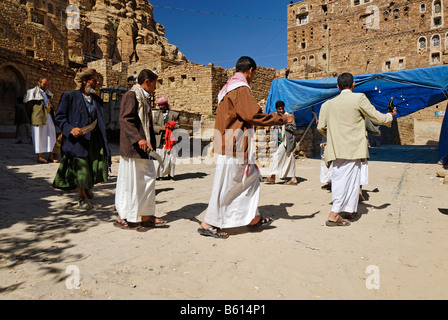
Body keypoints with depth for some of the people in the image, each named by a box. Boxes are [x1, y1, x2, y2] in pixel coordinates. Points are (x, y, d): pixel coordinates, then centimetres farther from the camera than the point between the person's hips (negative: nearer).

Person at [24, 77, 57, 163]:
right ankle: (39, 156, 5)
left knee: (51, 135, 4)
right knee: (39, 136, -1)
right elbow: (28, 106, -4)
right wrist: (31, 118, -8)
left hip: (48, 116, 6)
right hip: (39, 117, -6)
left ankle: (50, 156, 10)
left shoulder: (47, 93, 18)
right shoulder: (33, 92, -1)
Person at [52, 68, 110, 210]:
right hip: (78, 139, -4)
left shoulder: (97, 100, 15)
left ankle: (88, 186, 34)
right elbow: (59, 116, -2)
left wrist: (104, 143, 8)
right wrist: (70, 129, -19)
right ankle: (82, 197, 20)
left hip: (95, 139, 5)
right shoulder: (69, 96, 0)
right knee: (80, 168, -2)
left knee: (98, 167, 2)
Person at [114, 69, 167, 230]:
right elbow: (125, 119, -20)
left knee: (148, 178, 9)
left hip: (143, 147, 10)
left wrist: (149, 143, 18)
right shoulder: (131, 96, -9)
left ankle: (145, 216, 17)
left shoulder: (144, 98, 19)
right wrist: (138, 139, -29)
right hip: (132, 148, -9)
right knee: (130, 182, -2)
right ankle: (122, 218, 11)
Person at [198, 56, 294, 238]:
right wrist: (283, 119, -11)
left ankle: (252, 217, 25)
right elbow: (254, 115, -21)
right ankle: (208, 224, 8)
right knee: (226, 184, -2)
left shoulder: (228, 87, 17)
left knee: (251, 176, 16)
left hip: (231, 144, 11)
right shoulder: (240, 89, -14)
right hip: (234, 146, -11)